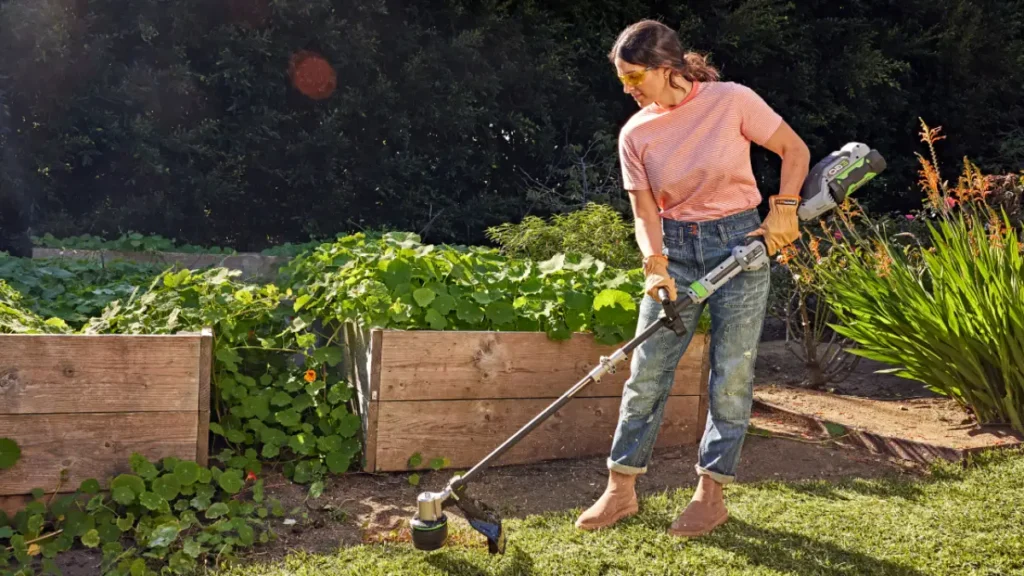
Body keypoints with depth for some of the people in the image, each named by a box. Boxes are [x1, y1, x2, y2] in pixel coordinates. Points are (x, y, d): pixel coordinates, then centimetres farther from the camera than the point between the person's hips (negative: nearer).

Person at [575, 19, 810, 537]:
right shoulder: (635, 135, -2)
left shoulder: (732, 101, -9)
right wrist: (655, 265, -21)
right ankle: (621, 489, 12)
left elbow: (795, 150, 0)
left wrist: (783, 211, -11)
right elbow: (645, 212, -4)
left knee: (731, 377, 1)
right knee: (646, 373, 1)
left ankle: (710, 494, 15)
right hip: (676, 249, 3)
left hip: (740, 242, -2)